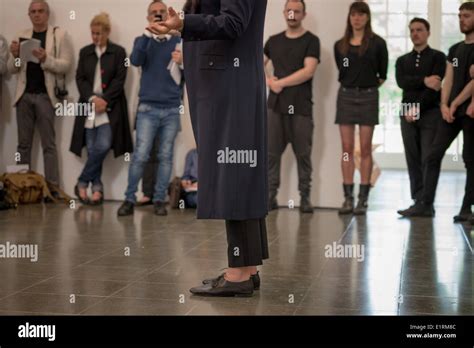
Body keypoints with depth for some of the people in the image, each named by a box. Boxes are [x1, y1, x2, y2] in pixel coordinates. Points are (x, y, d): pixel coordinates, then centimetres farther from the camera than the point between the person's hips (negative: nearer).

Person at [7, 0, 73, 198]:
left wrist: (45, 59, -22)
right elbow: (12, 70, 11)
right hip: (24, 95, 4)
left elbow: (66, 65, -6)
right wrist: (15, 56, -9)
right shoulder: (21, 37, 14)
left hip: (46, 95, -4)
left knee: (48, 144, -3)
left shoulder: (60, 35, 3)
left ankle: (52, 187, -2)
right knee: (23, 144, 6)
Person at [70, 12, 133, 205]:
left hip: (109, 107, -3)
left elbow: (119, 79, -2)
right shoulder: (85, 52, 13)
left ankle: (82, 183, -1)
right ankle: (97, 187, 8)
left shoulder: (118, 52, 4)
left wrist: (104, 100, -12)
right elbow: (80, 78, 7)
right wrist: (92, 99, -9)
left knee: (103, 146, -15)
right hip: (89, 106, 3)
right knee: (92, 148, -1)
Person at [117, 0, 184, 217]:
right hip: (148, 108, -1)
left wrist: (183, 62, -16)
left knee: (165, 156, 2)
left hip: (172, 109, 1)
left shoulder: (179, 42, 10)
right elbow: (135, 61, -11)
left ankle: (159, 200, 8)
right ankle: (129, 199, 1)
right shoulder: (143, 41, 10)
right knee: (140, 156, -8)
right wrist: (149, 33, -16)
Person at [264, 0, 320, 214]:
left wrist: (281, 83, -9)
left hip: (301, 107, -3)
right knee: (271, 152, 2)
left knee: (303, 154, 1)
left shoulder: (311, 41, 1)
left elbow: (308, 71, -11)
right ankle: (271, 196, 8)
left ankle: (305, 198, 8)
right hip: (275, 105, 4)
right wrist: (268, 81, -4)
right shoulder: (273, 41, 15)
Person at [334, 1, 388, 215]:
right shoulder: (340, 45, 7)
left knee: (365, 149, -1)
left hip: (368, 97, -3)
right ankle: (348, 197, 4)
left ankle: (363, 198, 3)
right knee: (347, 148, 1)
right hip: (346, 95, 3)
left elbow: (382, 74, 7)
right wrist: (352, 85, 10)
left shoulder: (377, 43, -1)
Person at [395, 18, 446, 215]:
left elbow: (434, 86, -7)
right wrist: (424, 80, -15)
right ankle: (417, 200, 8)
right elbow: (402, 82, -3)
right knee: (412, 160, 3)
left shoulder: (438, 57, 6)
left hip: (430, 113, -4)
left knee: (428, 160, -8)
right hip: (408, 113, 4)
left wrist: (418, 108, -14)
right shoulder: (402, 60, 17)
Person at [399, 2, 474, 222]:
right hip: (452, 111, 6)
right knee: (433, 156, 0)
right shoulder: (454, 50, 16)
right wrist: (444, 105, -5)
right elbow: (448, 81, 10)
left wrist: (455, 104, -11)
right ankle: (425, 204, 2)